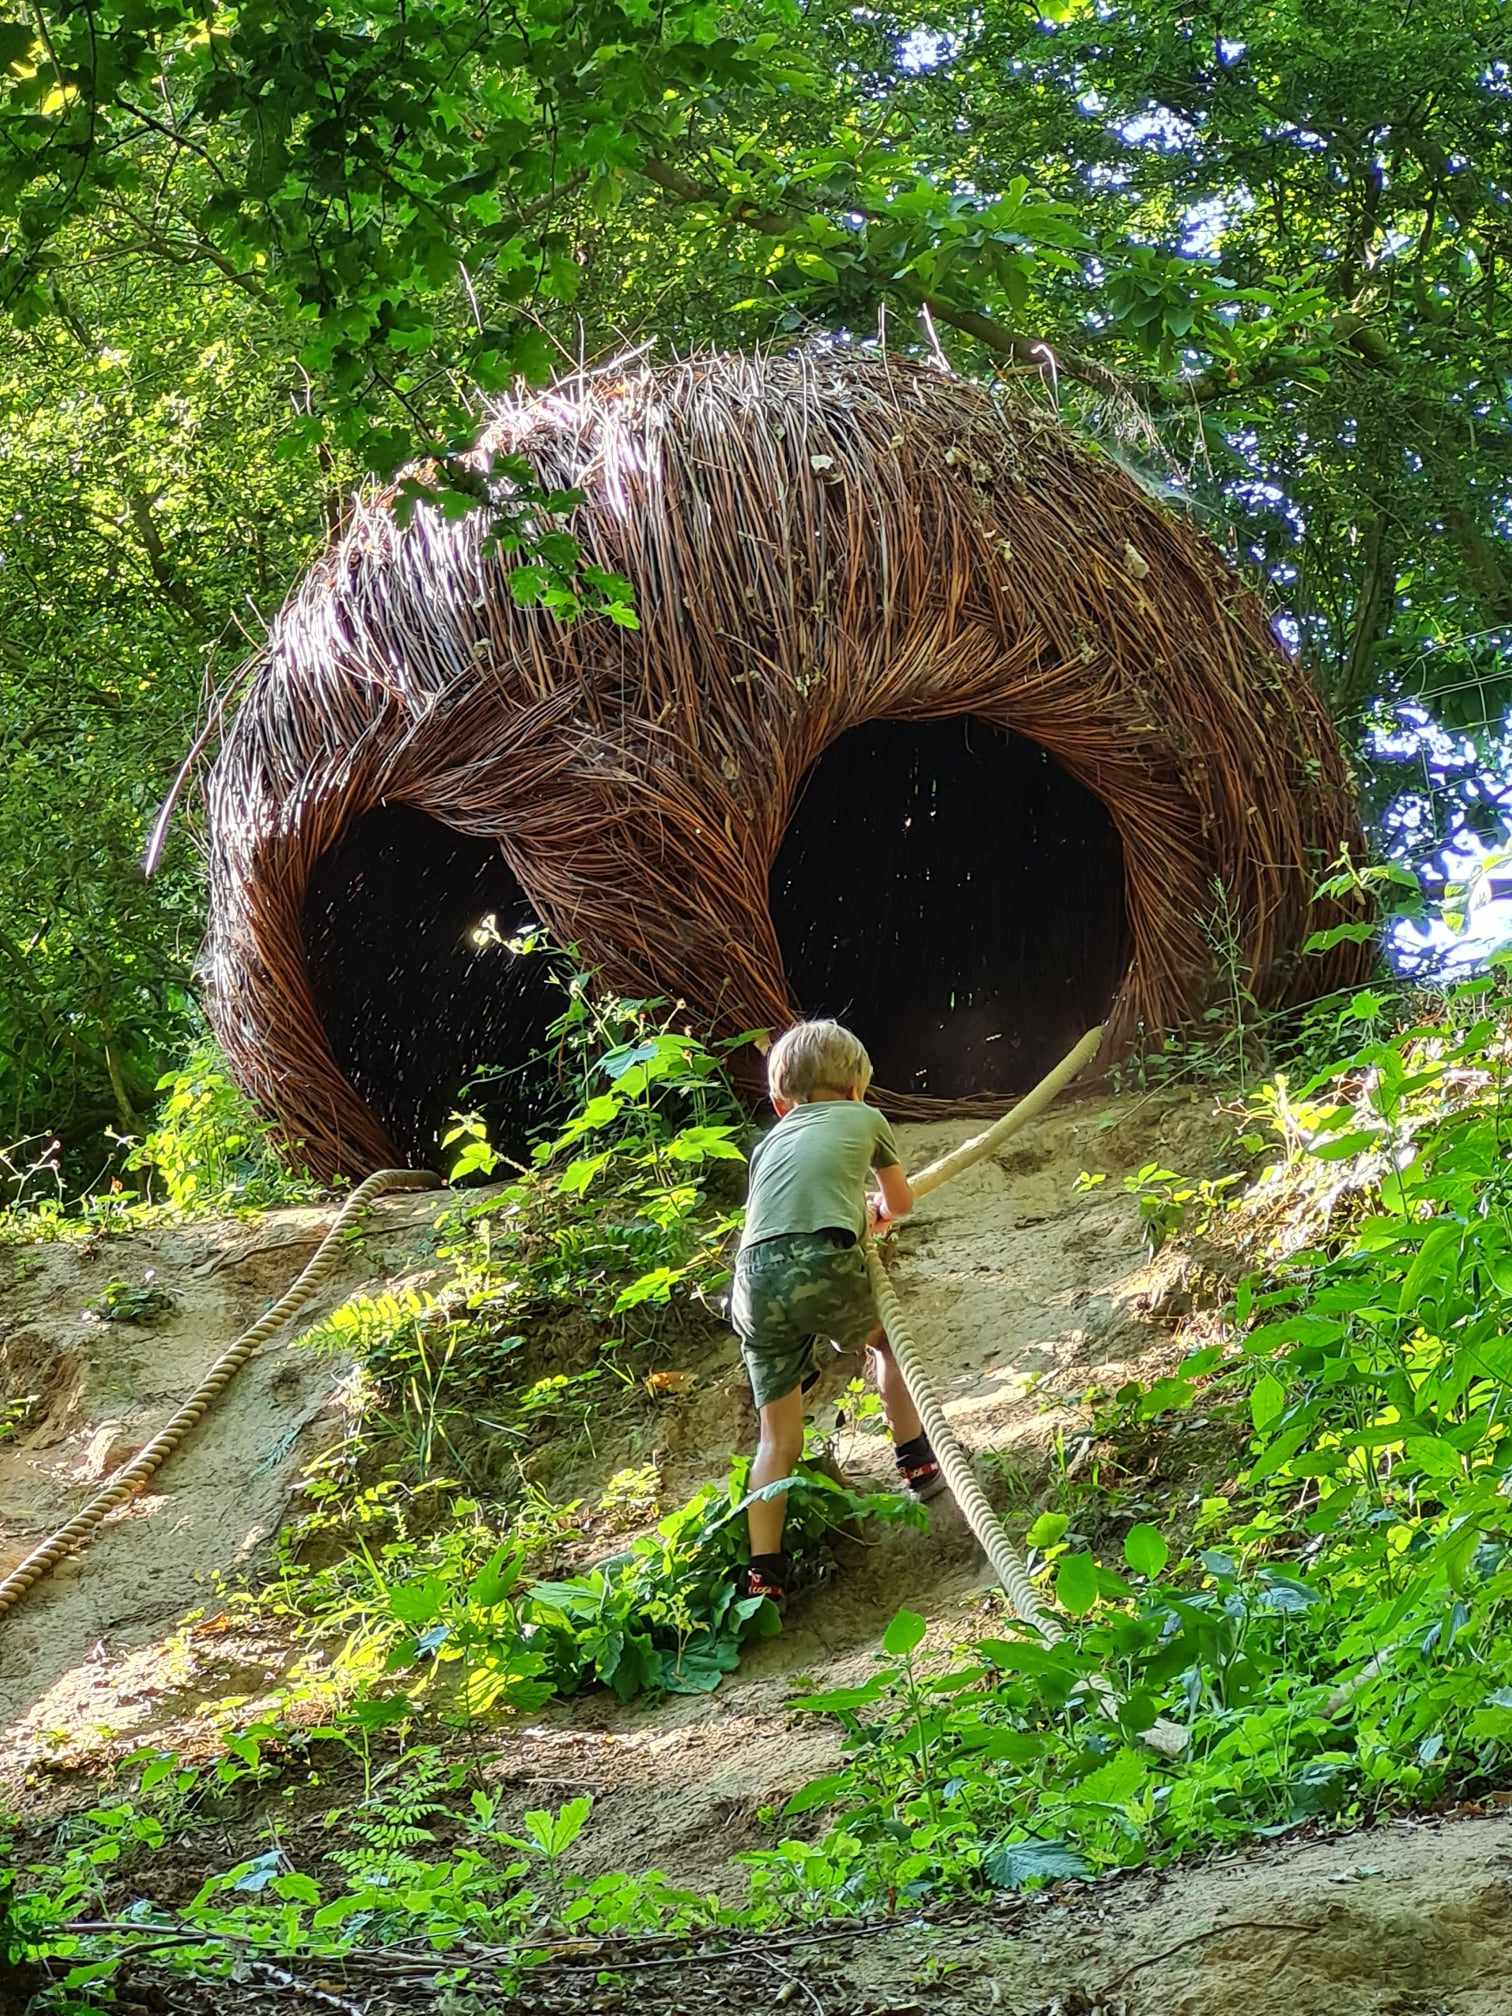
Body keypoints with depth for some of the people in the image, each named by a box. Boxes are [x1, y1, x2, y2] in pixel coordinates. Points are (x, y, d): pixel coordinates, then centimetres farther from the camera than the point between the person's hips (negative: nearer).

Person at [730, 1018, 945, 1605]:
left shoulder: (769, 1144, 31)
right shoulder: (863, 1118, 23)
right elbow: (900, 1203, 38)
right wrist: (876, 1211, 61)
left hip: (755, 1286, 3)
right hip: (825, 1267, -3)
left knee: (778, 1438, 10)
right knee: (885, 1336, 32)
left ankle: (762, 1573, 1)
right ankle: (917, 1462, 32)